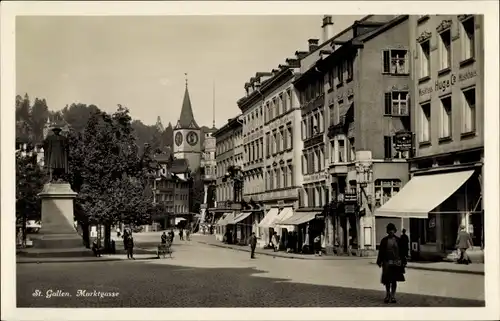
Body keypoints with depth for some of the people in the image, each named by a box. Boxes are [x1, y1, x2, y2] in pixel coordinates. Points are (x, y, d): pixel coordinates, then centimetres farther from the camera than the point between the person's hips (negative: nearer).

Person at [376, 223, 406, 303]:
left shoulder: (398, 240, 3)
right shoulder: (384, 240, 2)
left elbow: (402, 252, 5)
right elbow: (381, 252, 2)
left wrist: (403, 262, 2)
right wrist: (379, 261, -3)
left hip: (396, 263, 0)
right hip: (387, 262, 0)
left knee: (394, 280, 3)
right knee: (387, 280, 5)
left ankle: (393, 296, 11)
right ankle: (388, 295, 22)